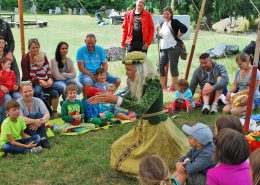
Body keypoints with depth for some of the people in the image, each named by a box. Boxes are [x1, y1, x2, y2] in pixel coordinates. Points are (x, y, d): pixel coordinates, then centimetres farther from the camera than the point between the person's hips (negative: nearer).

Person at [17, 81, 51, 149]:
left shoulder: (38, 101, -4)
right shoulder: (18, 102, -11)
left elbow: (47, 115, -17)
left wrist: (40, 122, -38)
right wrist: (34, 121, -43)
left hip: (37, 128, 3)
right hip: (23, 129, -2)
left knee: (39, 114, -22)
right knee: (30, 116, -26)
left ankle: (43, 139, -26)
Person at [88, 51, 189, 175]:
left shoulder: (153, 83, -25)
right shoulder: (139, 82, 2)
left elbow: (142, 108, -36)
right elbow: (126, 98, 13)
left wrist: (115, 99, -43)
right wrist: (106, 100, 1)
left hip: (156, 126, -9)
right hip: (144, 125, 9)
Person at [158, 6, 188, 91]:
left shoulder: (174, 22, -5)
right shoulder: (162, 24, 17)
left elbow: (184, 28, -18)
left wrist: (177, 36, -9)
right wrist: (159, 34, 4)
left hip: (173, 48, -8)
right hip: (163, 49, 8)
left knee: (173, 67, -2)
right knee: (160, 66, 6)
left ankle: (173, 86, 7)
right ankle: (162, 86, 17)